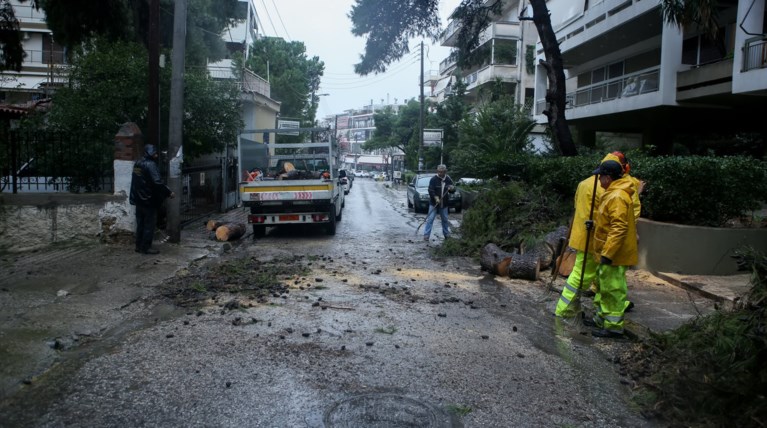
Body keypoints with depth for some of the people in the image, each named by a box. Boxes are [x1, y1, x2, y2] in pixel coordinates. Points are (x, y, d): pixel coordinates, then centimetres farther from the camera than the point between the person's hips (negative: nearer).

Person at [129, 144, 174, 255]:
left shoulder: (137, 163, 10)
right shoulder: (150, 165, -18)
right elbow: (157, 182, -25)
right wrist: (169, 193, -18)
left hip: (138, 199, 9)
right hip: (149, 200, -9)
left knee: (140, 223, 15)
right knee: (149, 224, -1)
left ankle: (139, 246, 22)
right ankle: (146, 247, 2)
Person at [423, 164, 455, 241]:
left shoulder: (448, 180, 2)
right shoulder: (433, 179, -10)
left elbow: (453, 191, 8)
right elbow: (430, 190, -14)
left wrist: (452, 189, -16)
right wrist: (436, 197, -28)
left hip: (444, 204, 4)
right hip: (433, 203, -4)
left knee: (445, 219, 15)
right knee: (430, 219, -6)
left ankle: (446, 234, 29)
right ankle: (426, 235, -3)